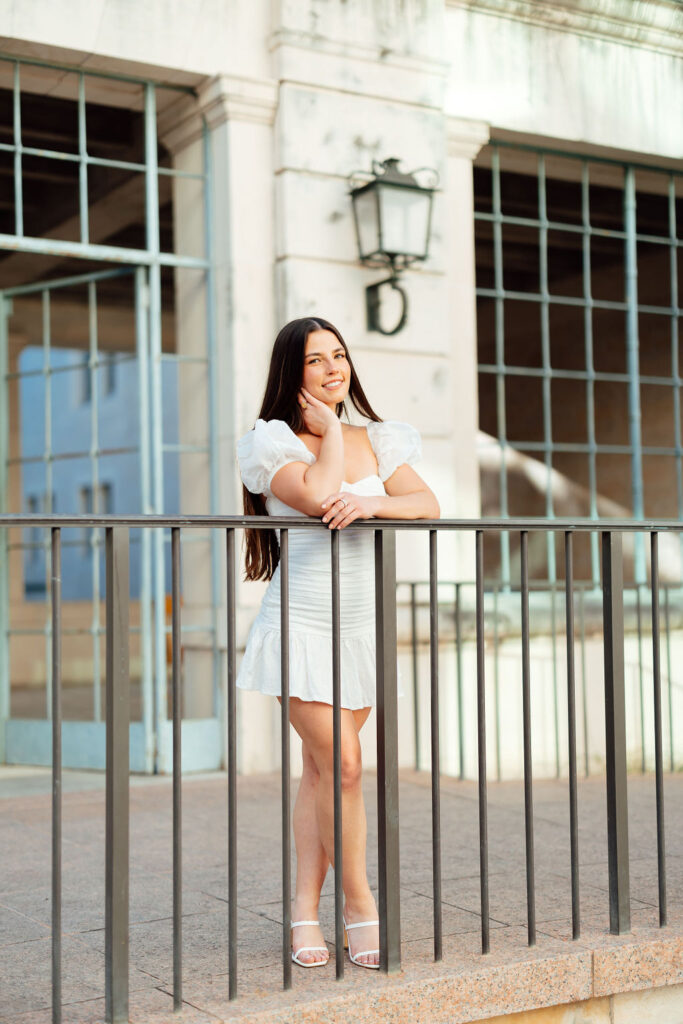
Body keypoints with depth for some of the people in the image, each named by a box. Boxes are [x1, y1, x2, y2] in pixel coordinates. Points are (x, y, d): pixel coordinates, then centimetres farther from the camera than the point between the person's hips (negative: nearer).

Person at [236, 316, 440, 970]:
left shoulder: (377, 442, 12)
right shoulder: (274, 442, -3)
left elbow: (428, 505, 1)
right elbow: (317, 495, -21)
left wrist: (373, 503, -18)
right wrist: (330, 430, -7)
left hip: (362, 624, 5)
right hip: (301, 621, -4)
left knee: (321, 769, 6)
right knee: (341, 764, -10)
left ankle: (304, 910, 12)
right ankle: (358, 904, 5)